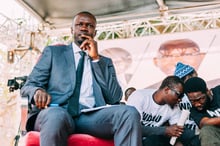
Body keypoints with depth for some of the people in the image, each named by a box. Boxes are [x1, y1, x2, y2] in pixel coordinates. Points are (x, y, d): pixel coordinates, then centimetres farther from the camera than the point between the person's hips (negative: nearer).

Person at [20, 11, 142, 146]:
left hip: (91, 116, 2)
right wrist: (38, 91, -12)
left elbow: (115, 98, 9)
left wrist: (96, 58, 5)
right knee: (56, 116, -39)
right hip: (56, 113, -2)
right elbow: (28, 86, 14)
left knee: (129, 113, -28)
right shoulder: (52, 52, 21)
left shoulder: (105, 62, 24)